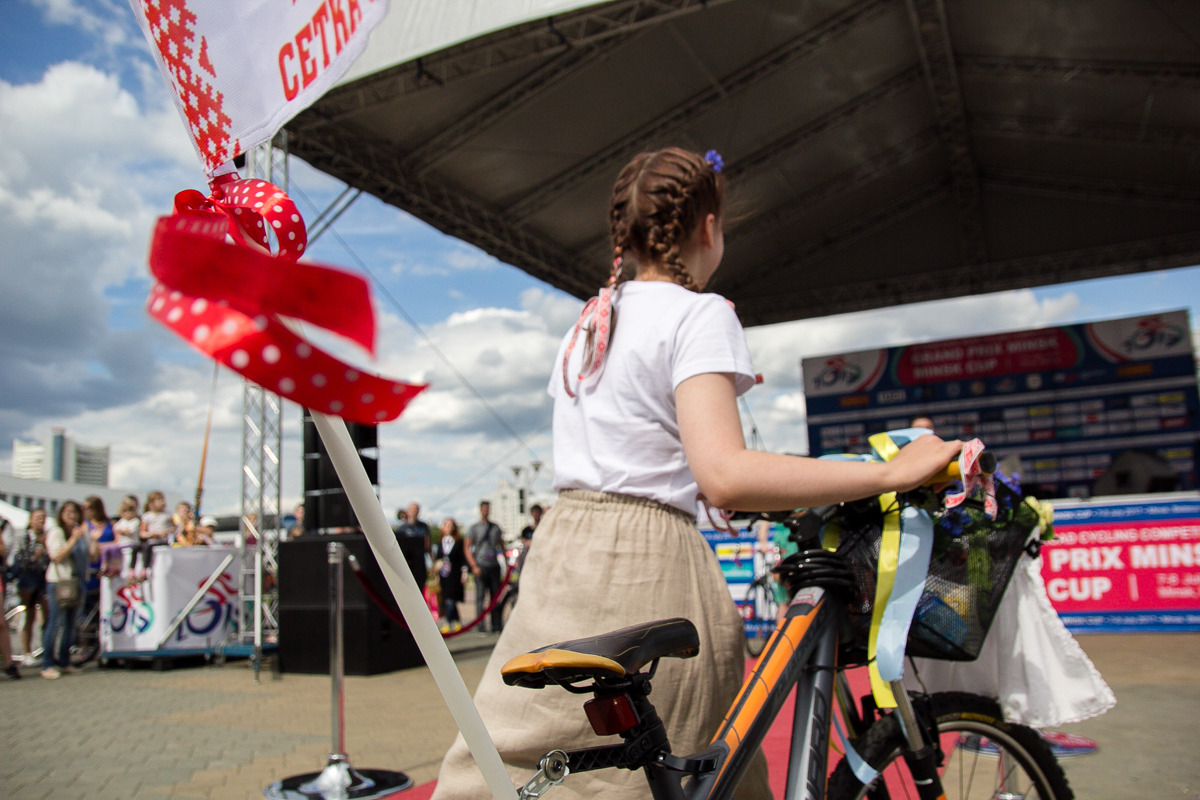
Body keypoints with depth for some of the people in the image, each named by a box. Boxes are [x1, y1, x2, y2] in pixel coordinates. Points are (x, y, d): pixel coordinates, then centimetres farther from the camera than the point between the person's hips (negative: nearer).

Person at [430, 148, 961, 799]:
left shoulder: (587, 323, 19)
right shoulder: (699, 314, -6)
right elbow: (724, 475, -21)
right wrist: (893, 472, -17)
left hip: (560, 550, 8)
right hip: (647, 568, -7)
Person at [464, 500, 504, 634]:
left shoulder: (496, 527, 14)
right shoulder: (474, 528, 4)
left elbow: (501, 545, 20)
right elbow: (467, 548, 0)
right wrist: (474, 566, -11)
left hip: (494, 566, 3)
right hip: (481, 566, -3)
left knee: (495, 596, 5)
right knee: (481, 596, -6)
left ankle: (496, 626, 10)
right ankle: (481, 626, -3)